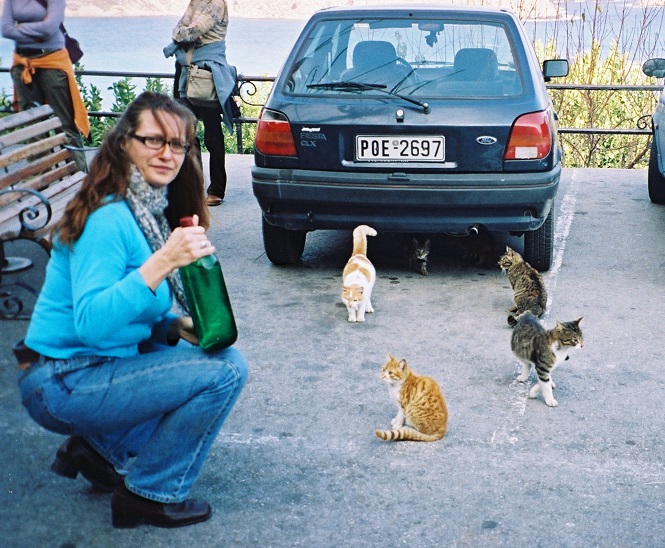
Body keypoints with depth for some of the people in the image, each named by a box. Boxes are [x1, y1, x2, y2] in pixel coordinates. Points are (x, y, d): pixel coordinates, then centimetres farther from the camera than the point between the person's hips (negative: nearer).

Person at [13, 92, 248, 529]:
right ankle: (150, 494, 0)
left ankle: (103, 449, 13)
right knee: (226, 373, -16)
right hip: (61, 384, -9)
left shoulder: (155, 212, 7)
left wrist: (180, 327, -2)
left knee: (224, 355, 15)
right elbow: (90, 322, -29)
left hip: (104, 361, 9)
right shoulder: (108, 218, -21)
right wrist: (162, 263, -35)